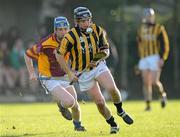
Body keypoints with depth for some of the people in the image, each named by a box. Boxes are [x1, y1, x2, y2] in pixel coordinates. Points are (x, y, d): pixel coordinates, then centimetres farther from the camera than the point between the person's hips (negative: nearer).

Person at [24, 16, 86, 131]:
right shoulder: (46, 44, -23)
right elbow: (28, 54, -8)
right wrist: (32, 73, -7)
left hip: (64, 77, 5)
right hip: (50, 79, -5)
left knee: (75, 105, 4)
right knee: (69, 102, -23)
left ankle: (77, 124, 35)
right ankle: (61, 105, 14)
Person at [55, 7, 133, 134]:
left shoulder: (97, 30, -8)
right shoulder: (71, 36, -19)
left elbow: (106, 50, 1)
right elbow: (59, 55, -11)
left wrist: (98, 59, -20)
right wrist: (70, 72, -12)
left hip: (99, 66, 2)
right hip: (84, 73, -2)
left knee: (112, 88, -23)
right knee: (100, 102, -3)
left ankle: (120, 110, 5)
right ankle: (113, 125, 18)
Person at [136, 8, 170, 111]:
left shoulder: (159, 29, -4)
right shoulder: (141, 30, 11)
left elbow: (165, 45, -7)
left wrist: (162, 58, -18)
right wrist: (141, 59, 20)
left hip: (156, 59, -5)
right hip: (144, 59, 5)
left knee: (154, 82, -12)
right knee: (146, 82, -2)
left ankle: (163, 94, 18)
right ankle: (148, 105, 2)